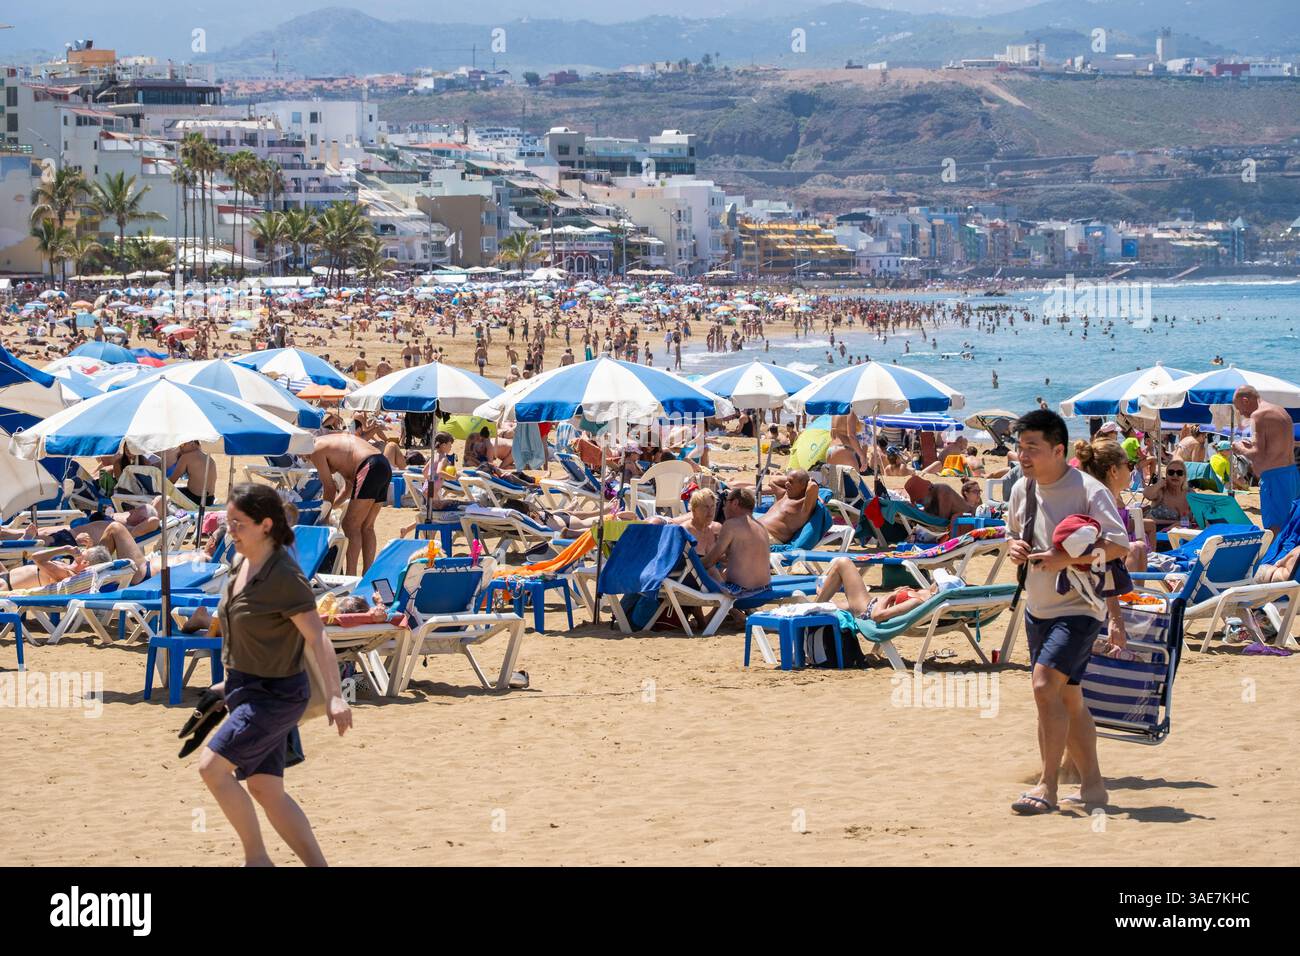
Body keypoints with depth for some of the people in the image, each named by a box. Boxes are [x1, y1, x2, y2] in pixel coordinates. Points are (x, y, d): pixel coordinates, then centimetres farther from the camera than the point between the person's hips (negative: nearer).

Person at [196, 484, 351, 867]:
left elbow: (317, 637, -25)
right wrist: (234, 681, 26)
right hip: (249, 691, 9)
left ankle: (256, 857, -4)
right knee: (267, 791, 8)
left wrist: (334, 696, -34)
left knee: (211, 766, -16)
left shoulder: (284, 577, -20)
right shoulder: (243, 566, 6)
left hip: (275, 695, -9)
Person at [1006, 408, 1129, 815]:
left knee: (1046, 685, -21)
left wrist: (1067, 559, -28)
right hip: (1037, 609, 8)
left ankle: (1047, 785, -17)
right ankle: (1092, 783, 24)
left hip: (1077, 608, -8)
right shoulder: (1022, 490, 7)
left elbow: (1119, 546, -20)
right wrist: (1015, 548, 0)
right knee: (1067, 697, 14)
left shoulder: (1088, 491, -15)